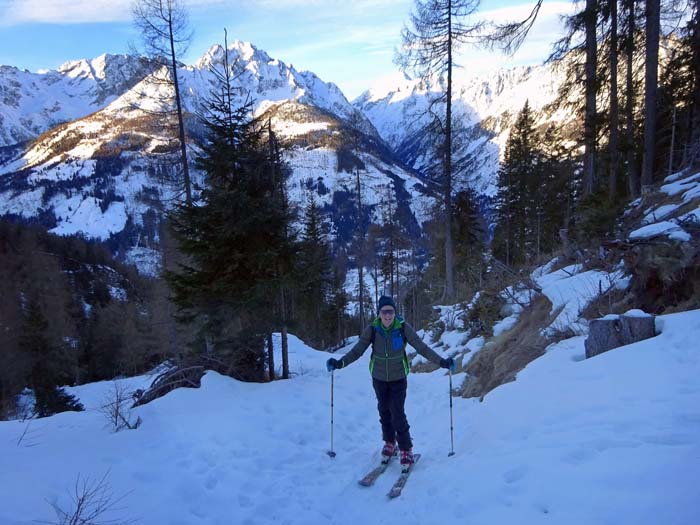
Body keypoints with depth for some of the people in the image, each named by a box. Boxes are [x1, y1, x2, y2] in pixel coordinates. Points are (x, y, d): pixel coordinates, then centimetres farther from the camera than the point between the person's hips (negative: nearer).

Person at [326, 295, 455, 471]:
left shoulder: (403, 328, -16)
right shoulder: (372, 329, -13)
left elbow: (422, 347, -13)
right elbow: (357, 351, -11)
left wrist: (441, 362, -21)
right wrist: (340, 363, -24)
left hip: (398, 378, -2)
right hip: (379, 378, 2)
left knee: (398, 414, -9)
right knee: (384, 411, 14)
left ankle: (406, 450, 10)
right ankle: (389, 443, 36)